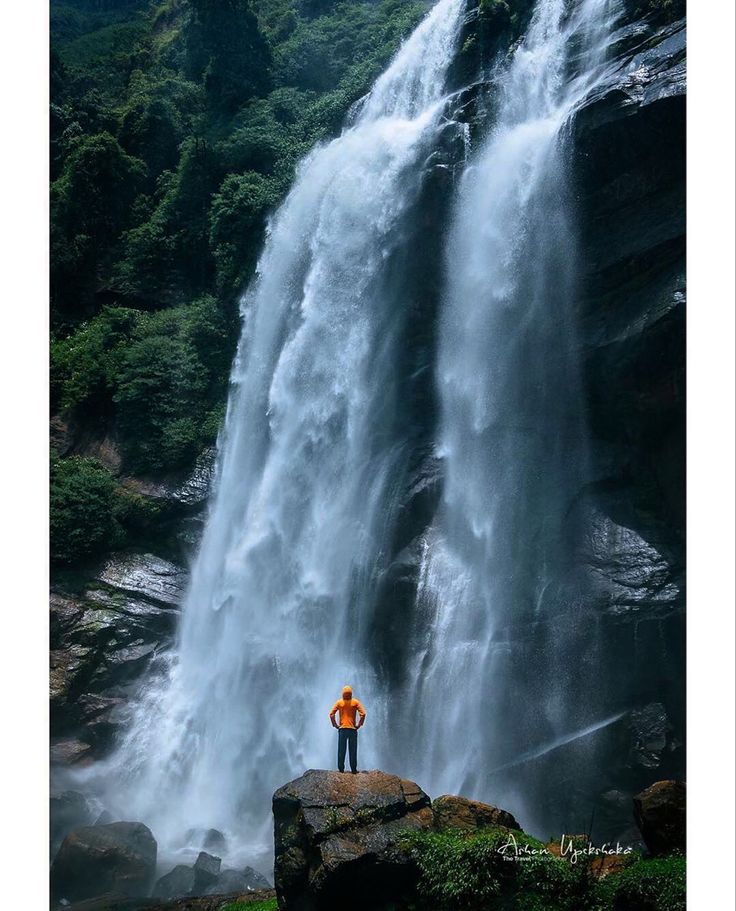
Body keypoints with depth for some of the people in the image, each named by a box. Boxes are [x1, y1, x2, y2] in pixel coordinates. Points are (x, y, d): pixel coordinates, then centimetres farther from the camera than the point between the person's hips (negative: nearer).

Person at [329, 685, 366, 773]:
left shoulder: (339, 702, -1)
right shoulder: (355, 702, -3)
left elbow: (331, 714, -7)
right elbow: (363, 714, -10)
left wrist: (335, 725, 1)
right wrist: (359, 725, -2)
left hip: (342, 729, 0)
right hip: (353, 729, 0)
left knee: (341, 751, 7)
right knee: (353, 751, 5)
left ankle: (341, 769, 7)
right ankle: (353, 769, 5)